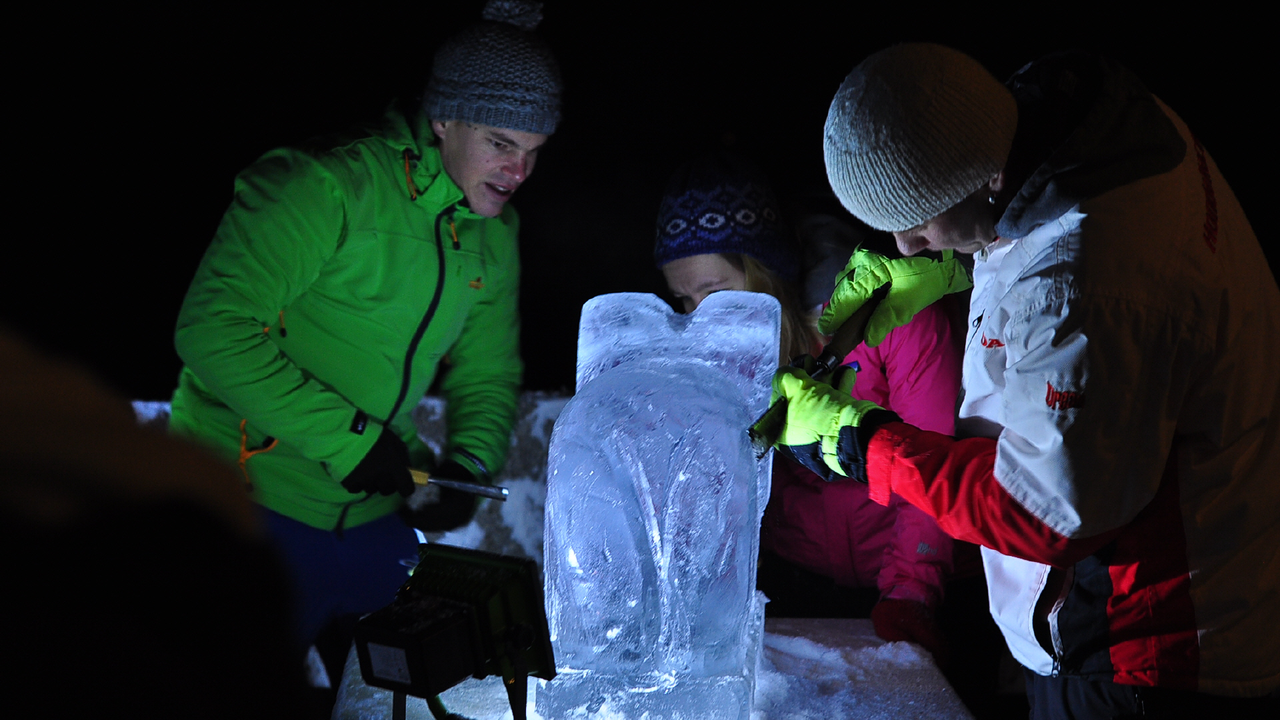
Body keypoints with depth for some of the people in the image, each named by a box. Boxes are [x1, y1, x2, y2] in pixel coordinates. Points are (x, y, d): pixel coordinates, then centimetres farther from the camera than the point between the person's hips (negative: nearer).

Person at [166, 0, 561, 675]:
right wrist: (343, 438, -26)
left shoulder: (495, 235, 4)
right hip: (248, 496, -6)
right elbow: (213, 327, -25)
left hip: (371, 513, 7)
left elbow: (487, 373, 11)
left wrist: (470, 462, -8)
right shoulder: (328, 187, -20)